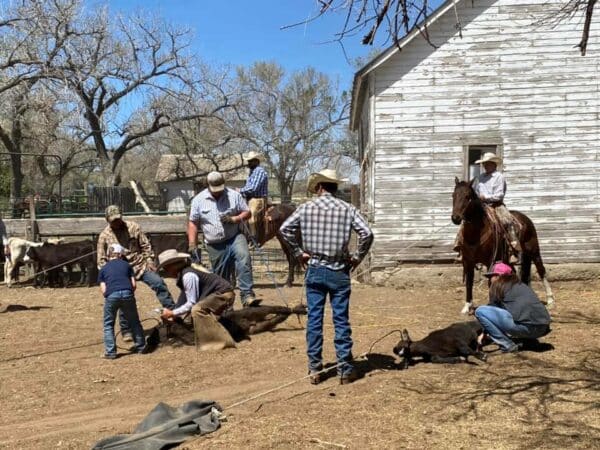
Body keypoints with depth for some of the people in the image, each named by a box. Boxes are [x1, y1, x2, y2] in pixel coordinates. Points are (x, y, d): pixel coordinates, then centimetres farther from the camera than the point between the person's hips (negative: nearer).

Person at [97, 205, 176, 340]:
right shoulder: (104, 236, 0)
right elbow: (102, 260, 3)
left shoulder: (133, 227, 1)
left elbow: (145, 245, 5)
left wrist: (149, 260, -5)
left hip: (140, 265, 0)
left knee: (159, 283, -18)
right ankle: (126, 331, 14)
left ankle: (172, 311, -12)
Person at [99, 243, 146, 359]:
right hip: (127, 294, 1)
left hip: (111, 295, -1)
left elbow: (103, 290, 12)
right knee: (134, 322, 17)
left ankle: (110, 352, 11)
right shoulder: (126, 265, 23)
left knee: (108, 324, 15)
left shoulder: (103, 269, 21)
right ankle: (141, 347, 25)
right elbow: (134, 285, 15)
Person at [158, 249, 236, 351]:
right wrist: (172, 314, 13)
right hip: (220, 293, 11)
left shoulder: (188, 275, -21)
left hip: (224, 294, -11)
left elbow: (191, 303, -20)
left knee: (197, 310, -27)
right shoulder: (183, 273, 8)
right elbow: (183, 299, 16)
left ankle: (220, 342, -21)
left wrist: (172, 313, -13)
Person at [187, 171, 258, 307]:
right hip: (215, 246, 1)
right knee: (221, 278, 7)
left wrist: (234, 219, -16)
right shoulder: (199, 200, 2)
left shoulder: (234, 195, 1)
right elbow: (193, 223, 4)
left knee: (244, 257, -30)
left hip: (234, 238, -1)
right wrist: (192, 243, -6)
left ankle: (247, 295, -33)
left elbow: (247, 212, 3)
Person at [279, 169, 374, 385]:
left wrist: (299, 253, 3)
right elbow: (367, 233, -12)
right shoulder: (347, 209, -4)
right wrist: (357, 257, 0)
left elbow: (284, 229, -6)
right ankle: (345, 369, 9)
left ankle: (314, 369, 11)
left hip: (315, 270, 1)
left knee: (314, 319, 7)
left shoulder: (306, 208, -2)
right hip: (339, 272, 0)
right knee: (341, 320, 5)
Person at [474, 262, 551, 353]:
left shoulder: (498, 286, 7)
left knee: (480, 311, -2)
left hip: (526, 326, -8)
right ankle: (530, 341, 17)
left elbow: (491, 309, 15)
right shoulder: (521, 285, 27)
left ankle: (508, 345, -3)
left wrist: (484, 332, 27)